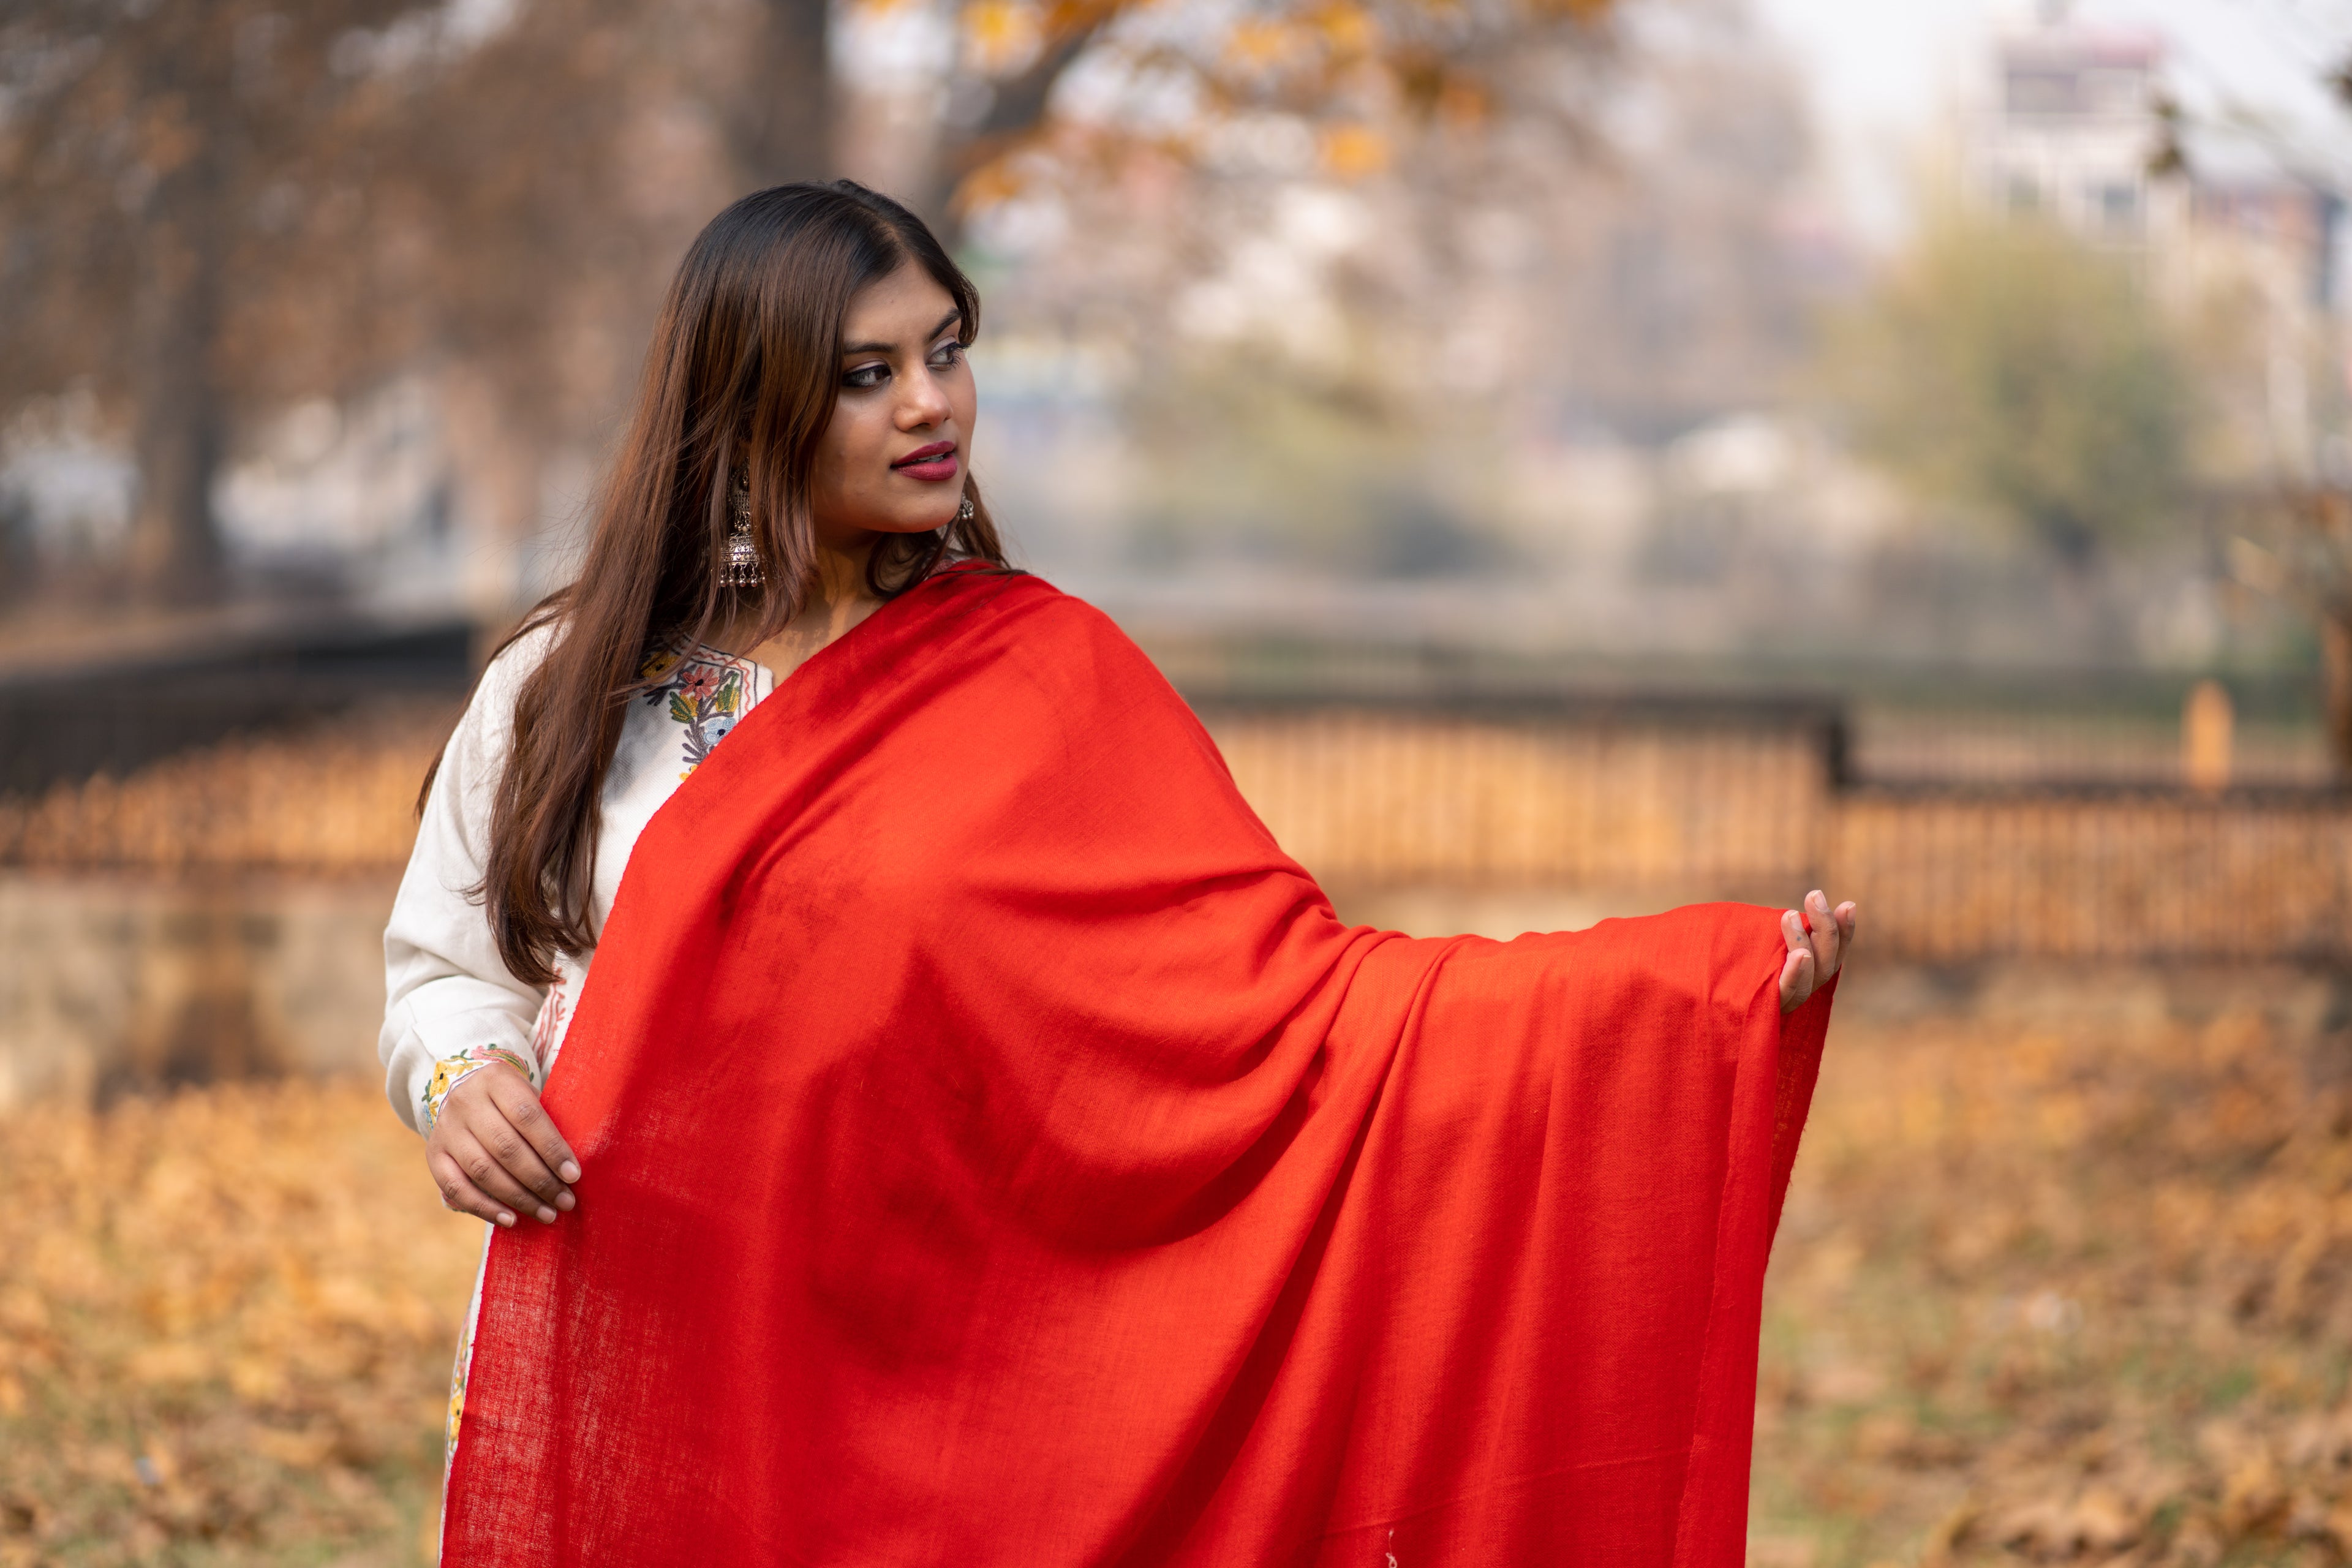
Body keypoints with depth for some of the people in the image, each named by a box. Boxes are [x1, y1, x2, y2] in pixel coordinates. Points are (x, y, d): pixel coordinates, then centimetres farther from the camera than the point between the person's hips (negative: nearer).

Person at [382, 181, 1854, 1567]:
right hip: (598, 1389, 2)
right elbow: (445, 960, 13)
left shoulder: (1043, 678, -4)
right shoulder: (569, 680, 3)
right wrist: (461, 1080, -10)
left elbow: (1285, 985, -13)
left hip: (889, 1392, -2)